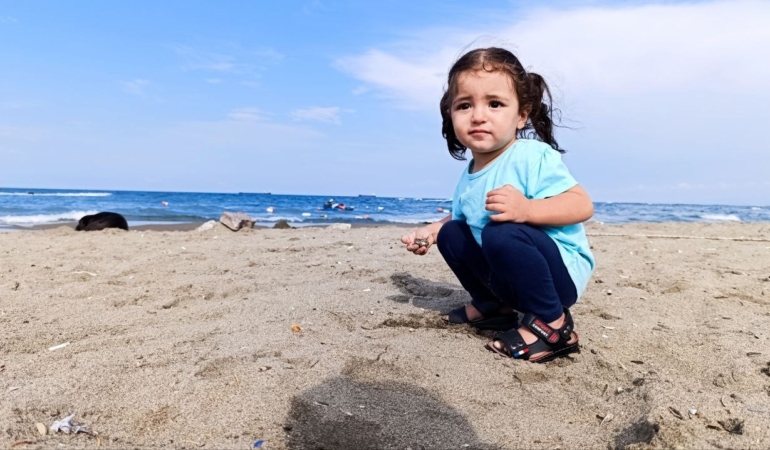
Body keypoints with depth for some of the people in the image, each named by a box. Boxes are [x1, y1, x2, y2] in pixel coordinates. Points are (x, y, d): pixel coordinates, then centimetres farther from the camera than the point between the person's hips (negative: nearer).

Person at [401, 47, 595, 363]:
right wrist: (432, 231, 6)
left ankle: (552, 324, -15)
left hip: (563, 269, -7)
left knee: (502, 234, -34)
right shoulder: (469, 177, 4)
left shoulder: (533, 157, -20)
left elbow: (583, 206, -27)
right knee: (451, 233, 8)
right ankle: (492, 306, 16)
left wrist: (527, 209, -41)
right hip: (507, 275, 8)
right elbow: (463, 216, 21)